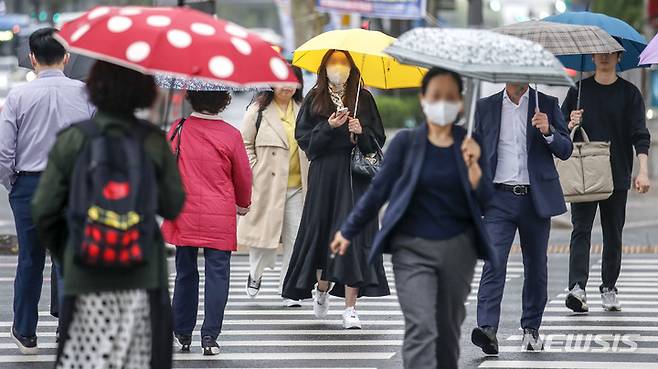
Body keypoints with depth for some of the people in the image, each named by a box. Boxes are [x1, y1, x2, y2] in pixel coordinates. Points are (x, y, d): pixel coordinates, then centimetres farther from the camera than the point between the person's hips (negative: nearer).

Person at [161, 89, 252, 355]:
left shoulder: (178, 129, -1)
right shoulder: (230, 135, -7)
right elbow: (243, 175, 4)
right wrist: (243, 204, 24)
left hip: (184, 214, 2)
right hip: (220, 219, -2)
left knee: (185, 272, 13)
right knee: (217, 273, 1)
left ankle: (183, 334, 17)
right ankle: (210, 336, -5)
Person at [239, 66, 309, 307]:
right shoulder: (258, 111, 1)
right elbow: (245, 145, 3)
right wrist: (255, 173, -7)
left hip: (297, 186, 3)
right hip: (267, 185, -3)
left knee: (295, 238, -2)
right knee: (265, 231, 3)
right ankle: (255, 274, 30)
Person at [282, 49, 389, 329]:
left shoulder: (363, 98, 7)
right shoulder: (314, 99, 7)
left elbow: (378, 140, 8)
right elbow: (303, 138, 2)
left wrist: (361, 132, -11)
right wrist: (328, 127, -11)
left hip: (355, 177, -1)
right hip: (324, 176, 1)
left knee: (353, 235, -7)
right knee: (322, 231, 5)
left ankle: (350, 308, -7)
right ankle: (321, 288, 34)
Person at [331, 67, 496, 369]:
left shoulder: (469, 145, 2)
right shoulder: (406, 142, -3)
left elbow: (485, 200, -3)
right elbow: (378, 190, 5)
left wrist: (472, 165, -20)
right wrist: (348, 231, 9)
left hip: (458, 247, 3)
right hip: (413, 248, -3)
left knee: (449, 330, 13)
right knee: (420, 328, -16)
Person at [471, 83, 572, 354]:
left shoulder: (547, 105, 6)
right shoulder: (485, 107, 8)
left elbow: (565, 151, 4)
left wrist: (548, 132, -16)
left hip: (536, 199, 1)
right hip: (499, 198, -1)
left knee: (536, 266, 8)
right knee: (493, 263, -15)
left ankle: (531, 329, 22)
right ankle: (487, 329, -25)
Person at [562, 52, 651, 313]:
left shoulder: (629, 93, 3)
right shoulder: (579, 90, 8)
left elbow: (640, 135, -3)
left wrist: (643, 170, -15)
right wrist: (570, 125, -10)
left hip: (617, 175, 0)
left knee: (613, 234, 5)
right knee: (581, 230, -10)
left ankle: (608, 288, 15)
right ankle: (577, 287, -21)